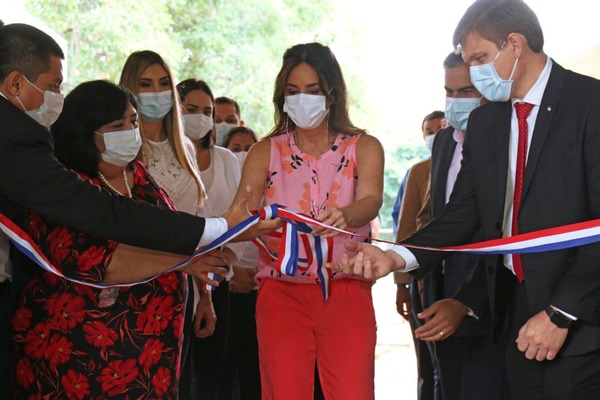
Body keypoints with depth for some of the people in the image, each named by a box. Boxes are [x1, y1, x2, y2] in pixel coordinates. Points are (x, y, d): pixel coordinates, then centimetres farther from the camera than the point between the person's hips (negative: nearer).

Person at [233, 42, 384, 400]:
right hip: (282, 293, 1)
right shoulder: (266, 152, 7)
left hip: (347, 293, -1)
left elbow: (371, 201, -15)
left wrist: (344, 216, -38)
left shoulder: (363, 147, 4)